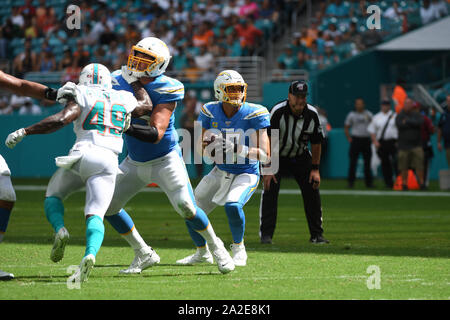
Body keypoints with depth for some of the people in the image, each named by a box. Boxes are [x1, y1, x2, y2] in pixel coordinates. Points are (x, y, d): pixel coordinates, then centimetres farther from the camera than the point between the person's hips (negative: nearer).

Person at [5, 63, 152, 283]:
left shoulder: (82, 97, 7)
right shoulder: (124, 99, 20)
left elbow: (62, 119, -9)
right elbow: (147, 106, 40)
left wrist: (24, 132, -5)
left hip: (83, 154, -2)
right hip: (109, 160, 2)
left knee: (53, 196, 22)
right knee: (95, 215, -5)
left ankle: (59, 229, -9)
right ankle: (90, 255, -36)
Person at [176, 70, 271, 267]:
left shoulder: (253, 114, -19)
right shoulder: (211, 112, -7)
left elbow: (265, 156, -23)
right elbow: (202, 150, 1)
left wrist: (235, 149, -36)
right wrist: (209, 146, -24)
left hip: (246, 174, -5)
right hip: (221, 172, 5)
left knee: (232, 205, -32)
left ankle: (238, 250, -7)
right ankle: (203, 253, 29)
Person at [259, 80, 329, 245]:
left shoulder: (312, 114, -15)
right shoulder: (278, 112, -26)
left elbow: (316, 143, -3)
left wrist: (315, 169, -5)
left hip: (300, 156, 3)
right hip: (277, 156, -3)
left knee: (312, 190, -4)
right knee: (270, 189, -17)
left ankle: (317, 234, 6)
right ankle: (266, 234, -11)